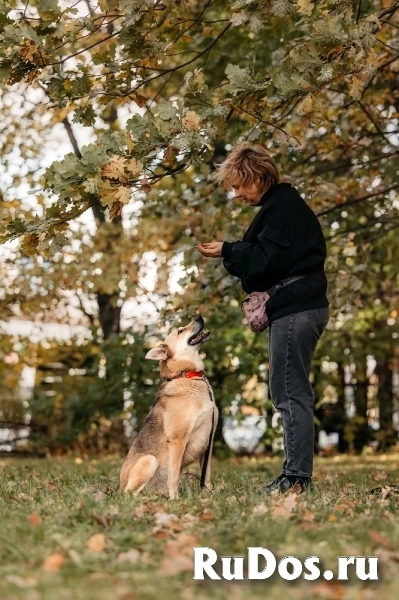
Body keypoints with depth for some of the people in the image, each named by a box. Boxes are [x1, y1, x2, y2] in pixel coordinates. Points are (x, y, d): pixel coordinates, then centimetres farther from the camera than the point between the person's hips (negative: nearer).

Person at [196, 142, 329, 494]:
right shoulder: (284, 204, 21)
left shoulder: (281, 206, -10)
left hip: (295, 309, -11)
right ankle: (297, 473, 15)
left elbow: (266, 258, -17)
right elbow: (271, 258, 20)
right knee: (292, 393, 11)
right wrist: (232, 254, 9)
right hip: (302, 306, 11)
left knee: (290, 393, -10)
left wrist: (227, 252, -5)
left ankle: (297, 476, -8)